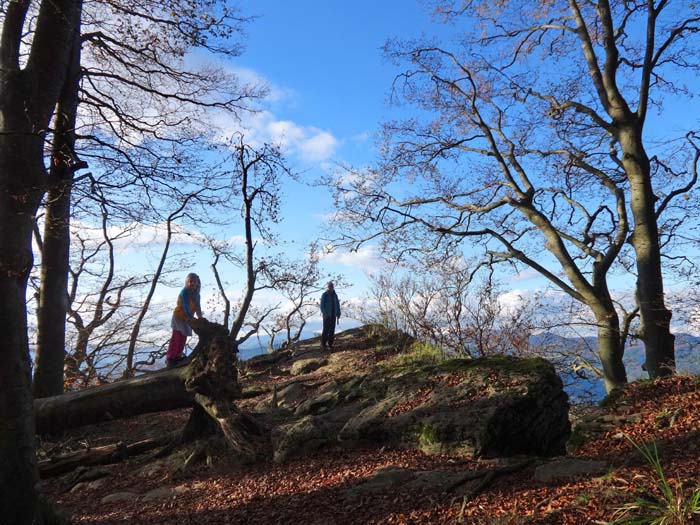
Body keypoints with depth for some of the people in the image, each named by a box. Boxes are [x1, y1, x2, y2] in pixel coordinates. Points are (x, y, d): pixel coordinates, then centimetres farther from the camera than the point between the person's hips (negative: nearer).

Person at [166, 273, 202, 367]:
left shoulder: (196, 295, 0)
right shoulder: (184, 292, -22)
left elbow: (197, 307, 1)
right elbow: (185, 307, -26)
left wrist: (200, 317, -15)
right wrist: (192, 318, -28)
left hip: (187, 318, 7)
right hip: (179, 316, -7)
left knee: (183, 338, 13)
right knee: (176, 338, -7)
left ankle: (178, 356, 25)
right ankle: (169, 358, -2)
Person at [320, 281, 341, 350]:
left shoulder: (335, 295, 10)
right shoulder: (325, 295, -4)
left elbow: (337, 305, 13)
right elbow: (322, 305, -8)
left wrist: (338, 314, 9)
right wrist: (324, 313, -17)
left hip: (333, 315, 5)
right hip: (327, 315, -5)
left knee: (332, 330, 4)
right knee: (326, 329, -8)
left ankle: (330, 344, 10)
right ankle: (323, 344, 0)